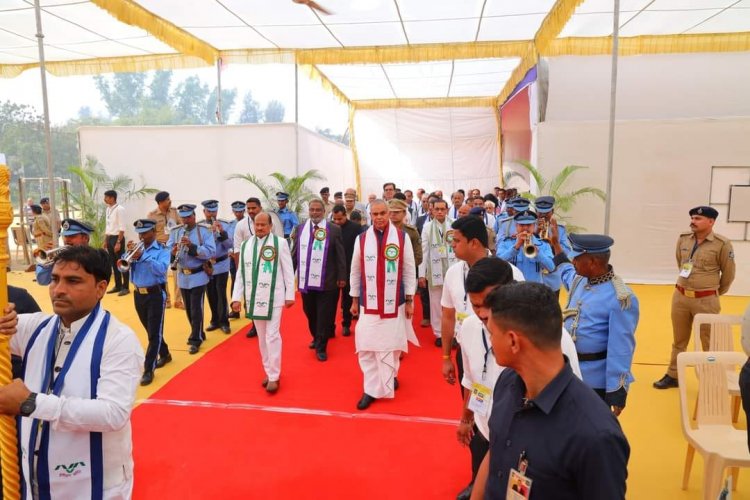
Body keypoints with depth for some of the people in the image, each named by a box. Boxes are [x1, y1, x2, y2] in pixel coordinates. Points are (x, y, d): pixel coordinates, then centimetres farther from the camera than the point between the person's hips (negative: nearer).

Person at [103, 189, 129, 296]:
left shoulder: (120, 209, -13)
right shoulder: (108, 209, 12)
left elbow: (122, 228, -17)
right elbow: (107, 226, 18)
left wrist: (118, 242, -20)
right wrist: (105, 241, 16)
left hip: (117, 238, -8)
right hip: (110, 238, 8)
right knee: (114, 263, 12)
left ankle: (125, 287, 4)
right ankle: (118, 286, 20)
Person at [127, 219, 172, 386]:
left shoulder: (162, 250, -7)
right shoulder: (136, 248, 7)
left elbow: (161, 269, -23)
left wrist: (143, 257, -30)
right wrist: (129, 254, -16)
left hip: (156, 294, -6)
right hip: (138, 294, 6)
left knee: (155, 333, -4)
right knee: (150, 330, 18)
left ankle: (148, 369, -1)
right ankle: (164, 355, 38)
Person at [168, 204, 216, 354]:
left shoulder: (204, 231, -8)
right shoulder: (175, 232, 4)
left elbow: (210, 252, -17)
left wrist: (192, 246, -28)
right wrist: (173, 252, -26)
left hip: (198, 276, -5)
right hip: (182, 276, 5)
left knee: (196, 309, -4)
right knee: (188, 309, 15)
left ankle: (195, 340, 5)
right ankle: (198, 334, 31)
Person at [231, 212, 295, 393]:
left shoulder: (280, 243, -5)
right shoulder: (245, 245, 7)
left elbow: (288, 270, -3)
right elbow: (241, 273, 9)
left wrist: (290, 295, -4)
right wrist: (237, 297, 5)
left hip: (273, 297, -4)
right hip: (254, 298, 5)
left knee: (272, 336, -5)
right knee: (262, 337, 13)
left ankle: (274, 376, 6)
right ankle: (268, 371, 26)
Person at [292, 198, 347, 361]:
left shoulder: (334, 229, -3)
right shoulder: (300, 228, 7)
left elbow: (340, 255, -3)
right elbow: (295, 253, 10)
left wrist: (342, 277, -7)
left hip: (326, 282, -3)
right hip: (306, 280, 4)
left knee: (324, 315, 3)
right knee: (310, 313, 16)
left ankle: (321, 347, 15)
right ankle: (316, 338, 38)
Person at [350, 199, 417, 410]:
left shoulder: (402, 238, -3)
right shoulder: (361, 239, 1)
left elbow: (410, 270, 0)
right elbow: (355, 271, 8)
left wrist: (410, 300, 0)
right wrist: (354, 299, 10)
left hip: (394, 302, -1)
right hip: (368, 303, 1)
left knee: (391, 344, 10)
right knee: (366, 347, 1)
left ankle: (390, 377, 34)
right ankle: (371, 389, 13)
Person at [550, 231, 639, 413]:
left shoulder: (620, 298, -23)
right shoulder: (580, 280, 0)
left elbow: (621, 349, -22)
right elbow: (567, 275, 29)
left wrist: (617, 392, -19)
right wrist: (556, 244, 32)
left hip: (595, 380, -7)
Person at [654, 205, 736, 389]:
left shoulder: (722, 244, -12)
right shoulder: (683, 239, 1)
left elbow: (728, 273, 0)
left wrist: (715, 293, 12)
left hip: (706, 301, -4)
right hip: (680, 297, 5)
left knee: (710, 343, 5)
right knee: (679, 341, 16)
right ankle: (672, 376, 29)